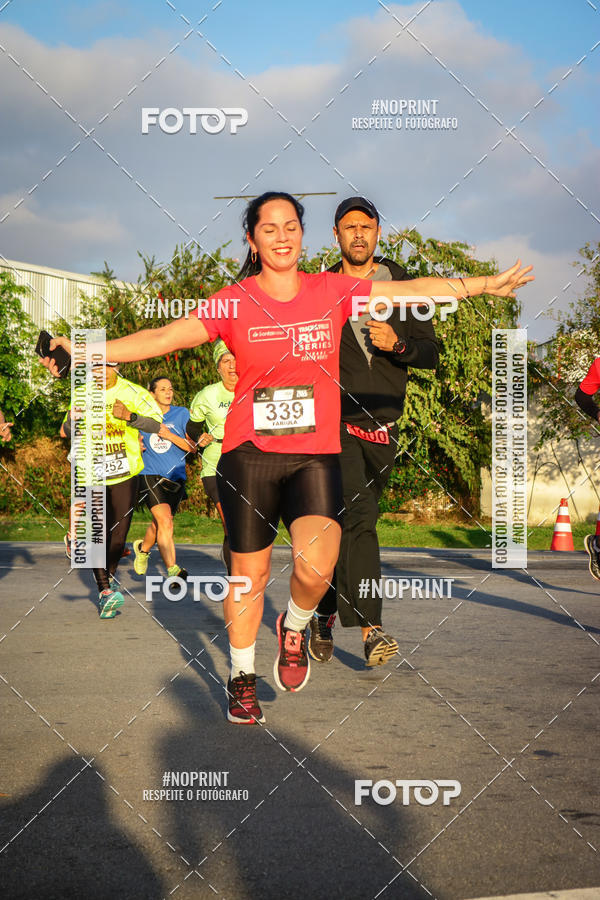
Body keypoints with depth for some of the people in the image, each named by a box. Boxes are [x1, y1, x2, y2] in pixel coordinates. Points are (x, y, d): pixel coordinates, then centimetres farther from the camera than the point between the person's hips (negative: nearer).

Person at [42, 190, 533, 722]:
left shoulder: (332, 292, 4)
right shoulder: (233, 303, 1)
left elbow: (413, 291, 8)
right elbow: (163, 338, -4)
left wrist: (485, 285, 8)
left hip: (316, 454, 0)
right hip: (249, 454, 0)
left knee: (317, 567, -19)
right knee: (249, 571, 6)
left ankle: (295, 628, 14)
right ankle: (243, 677, 26)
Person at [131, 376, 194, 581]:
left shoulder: (182, 414, 7)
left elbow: (192, 447, 1)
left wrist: (170, 435, -12)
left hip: (175, 478, 2)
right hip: (150, 476, -2)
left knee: (158, 524, 13)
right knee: (165, 522, -20)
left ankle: (143, 548, 46)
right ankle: (172, 570, -25)